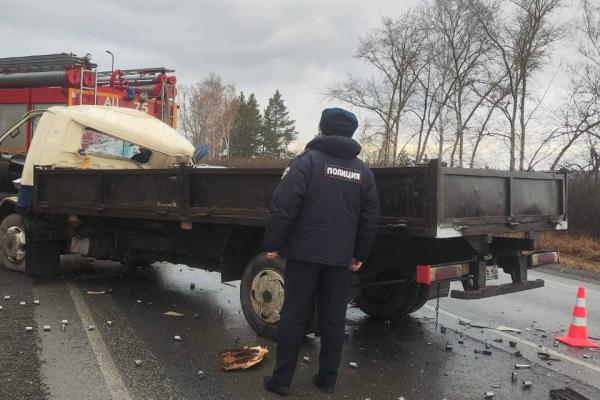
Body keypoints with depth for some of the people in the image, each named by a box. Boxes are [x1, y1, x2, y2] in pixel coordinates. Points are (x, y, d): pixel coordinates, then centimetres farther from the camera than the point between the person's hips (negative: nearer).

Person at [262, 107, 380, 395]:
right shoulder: (363, 171, 9)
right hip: (341, 257, 4)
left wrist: (273, 244, -5)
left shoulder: (307, 160, -6)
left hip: (305, 252, -3)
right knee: (333, 319, 11)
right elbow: (370, 219, 11)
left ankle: (282, 378, 10)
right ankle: (328, 378, 19)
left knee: (294, 316, 4)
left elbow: (282, 206, -13)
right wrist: (360, 255, 19)